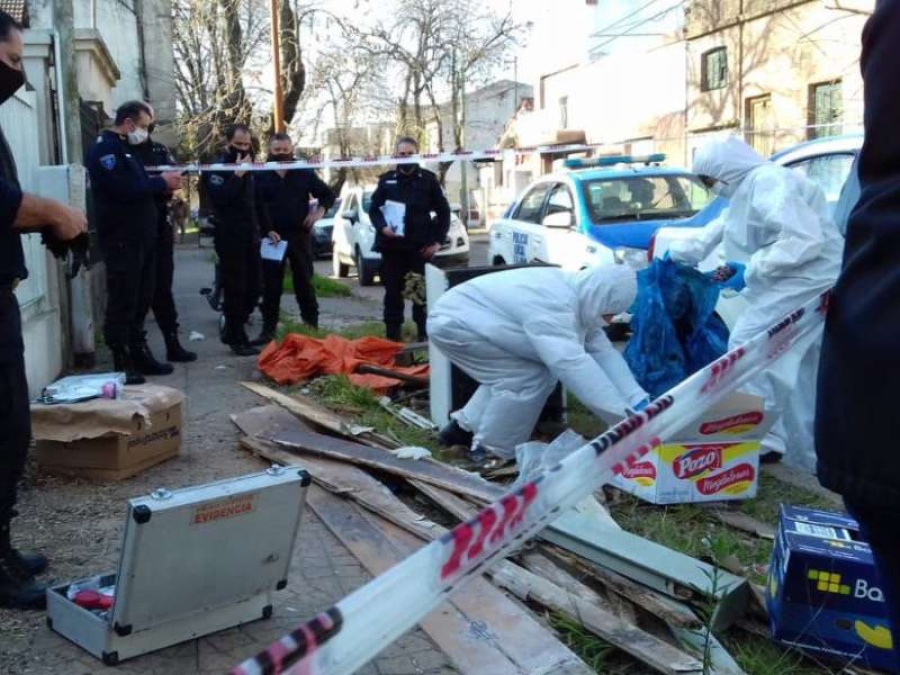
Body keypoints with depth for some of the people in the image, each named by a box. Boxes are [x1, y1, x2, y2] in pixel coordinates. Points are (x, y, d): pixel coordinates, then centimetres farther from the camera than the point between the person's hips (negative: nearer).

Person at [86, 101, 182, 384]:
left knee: (141, 301, 13)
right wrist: (162, 182, -14)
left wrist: (165, 184, 1)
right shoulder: (105, 148, -10)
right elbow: (124, 189, -23)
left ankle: (140, 355, 21)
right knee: (122, 303, -6)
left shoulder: (126, 149, 22)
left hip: (141, 237, 10)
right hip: (122, 239, -10)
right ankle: (123, 364, -2)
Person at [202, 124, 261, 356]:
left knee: (253, 288, 8)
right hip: (230, 238, -7)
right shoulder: (216, 169, -7)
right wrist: (237, 175, -25)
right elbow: (218, 198, -23)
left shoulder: (248, 168, 17)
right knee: (235, 289, -5)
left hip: (250, 236, 8)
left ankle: (232, 331, 23)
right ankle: (238, 339, 2)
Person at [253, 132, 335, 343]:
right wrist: (267, 231, -14)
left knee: (304, 282, 7)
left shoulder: (305, 172, 6)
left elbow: (328, 194, 12)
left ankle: (312, 326, 16)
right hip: (273, 237, 0)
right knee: (271, 285, 4)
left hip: (300, 235, 0)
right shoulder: (261, 176, 2)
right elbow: (256, 208, -3)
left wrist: (320, 211, -6)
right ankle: (268, 329, 11)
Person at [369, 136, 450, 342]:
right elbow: (374, 209, 9)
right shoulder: (386, 180, 7)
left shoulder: (428, 179, 4)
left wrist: (437, 240, -3)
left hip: (420, 246, -1)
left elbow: (443, 211, 6)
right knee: (393, 292, 5)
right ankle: (392, 334, 12)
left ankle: (424, 333, 13)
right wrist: (382, 227, -11)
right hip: (392, 246, 1)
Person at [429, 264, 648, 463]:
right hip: (451, 322, -10)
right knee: (528, 378, -12)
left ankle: (465, 427, 24)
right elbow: (573, 364, -39)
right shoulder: (552, 306, -31)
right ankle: (489, 451, 1)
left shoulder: (576, 293, 0)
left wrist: (638, 400, -10)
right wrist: (626, 416, -37)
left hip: (464, 319, 10)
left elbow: (603, 351, -1)